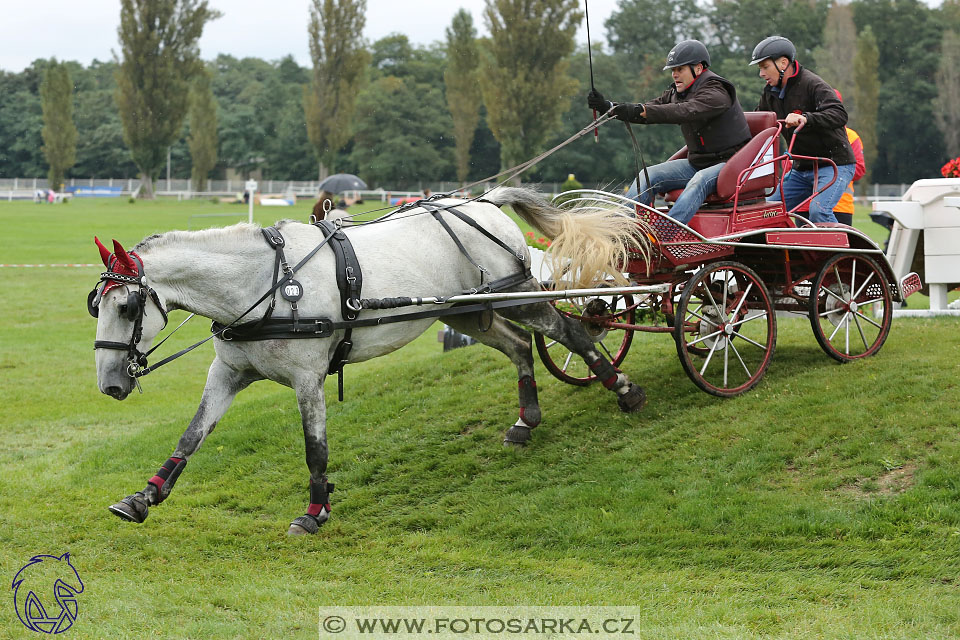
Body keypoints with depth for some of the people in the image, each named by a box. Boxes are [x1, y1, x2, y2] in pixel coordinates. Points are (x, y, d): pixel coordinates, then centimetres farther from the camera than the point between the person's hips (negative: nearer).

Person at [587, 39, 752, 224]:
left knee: (698, 181, -37)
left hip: (728, 162, -8)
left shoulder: (716, 91, -17)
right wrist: (608, 107, -11)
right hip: (697, 163, 8)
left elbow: (686, 112, -34)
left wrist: (640, 110, -44)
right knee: (649, 175, -7)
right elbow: (646, 112, 5)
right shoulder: (677, 93, 10)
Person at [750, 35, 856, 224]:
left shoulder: (812, 84, -17)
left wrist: (805, 119, -46)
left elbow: (839, 115, -31)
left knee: (818, 212, -28)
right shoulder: (770, 92, 9)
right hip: (802, 169, 9)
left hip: (834, 164, -9)